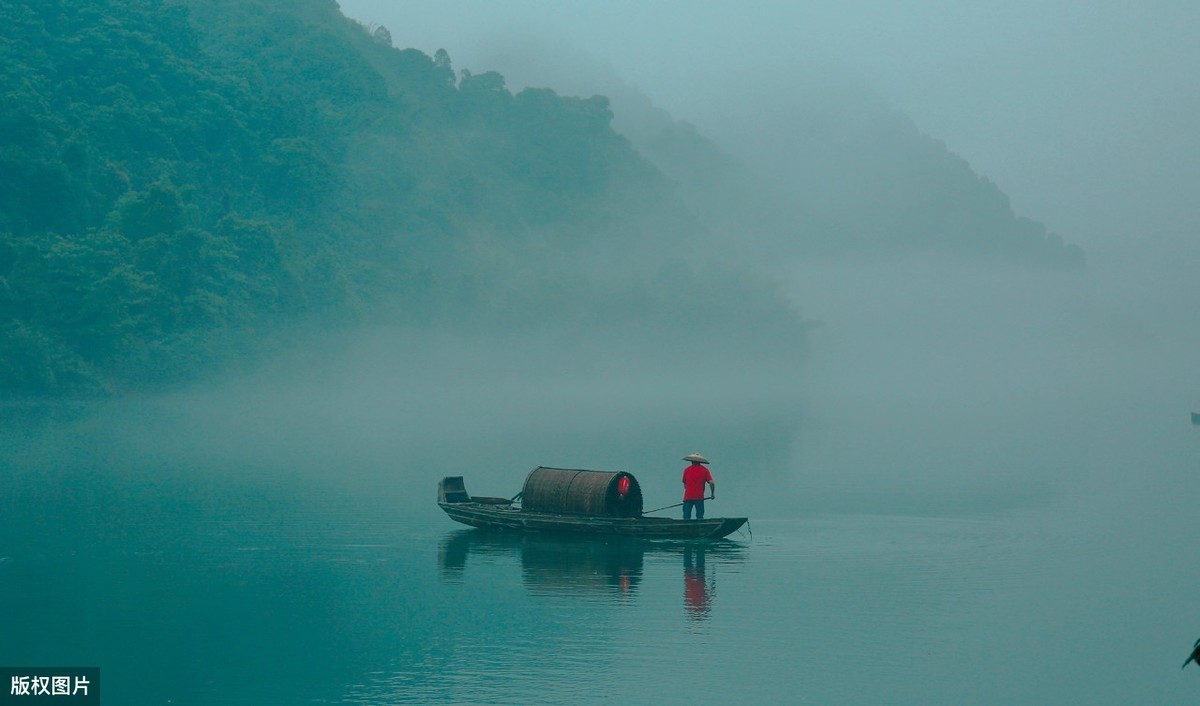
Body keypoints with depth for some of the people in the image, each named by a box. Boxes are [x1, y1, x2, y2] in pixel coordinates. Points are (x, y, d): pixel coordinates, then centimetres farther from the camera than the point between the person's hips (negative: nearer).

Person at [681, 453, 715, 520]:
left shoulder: (687, 470, 6)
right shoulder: (704, 470, 1)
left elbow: (684, 484, 13)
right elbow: (711, 483, -6)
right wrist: (713, 493, 9)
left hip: (688, 497, 1)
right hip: (699, 497, -1)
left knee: (686, 517, 3)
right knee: (700, 517, 4)